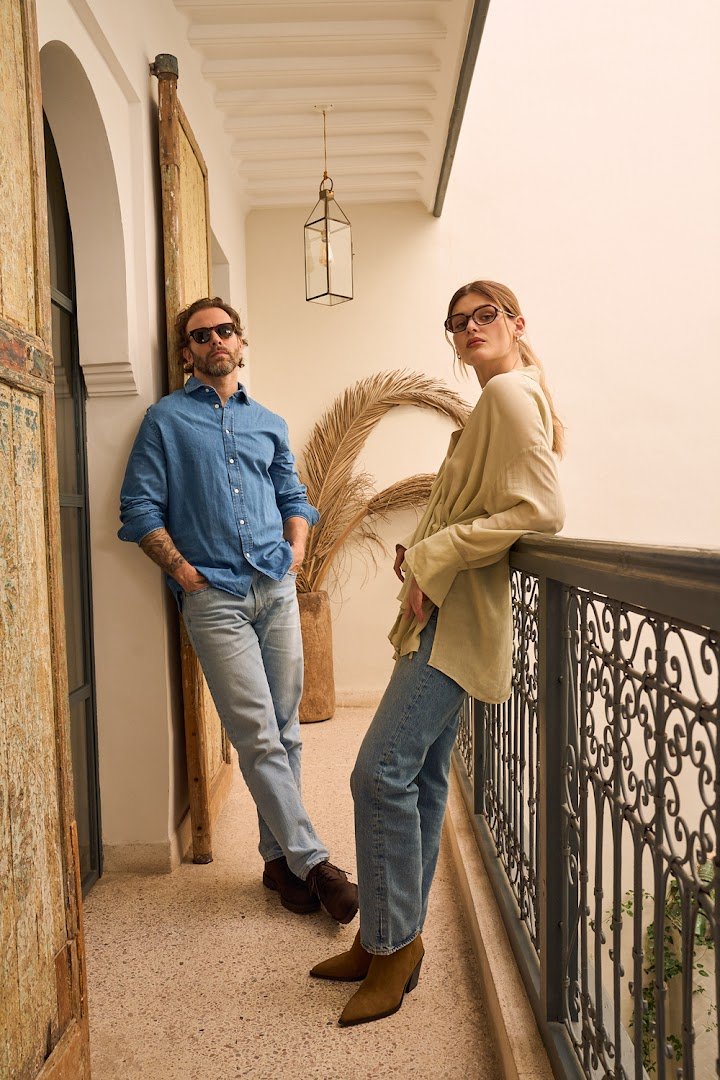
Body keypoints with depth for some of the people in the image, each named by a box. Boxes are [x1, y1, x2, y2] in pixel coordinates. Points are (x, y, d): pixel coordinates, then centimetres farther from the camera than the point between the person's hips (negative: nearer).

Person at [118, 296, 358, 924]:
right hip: (214, 597, -4)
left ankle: (280, 856, 21)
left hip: (277, 589, 4)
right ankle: (312, 861, 6)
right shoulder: (166, 419, 7)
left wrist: (295, 555, 7)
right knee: (259, 737, -5)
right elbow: (140, 509, 1)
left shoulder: (269, 423, 19)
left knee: (284, 730, 7)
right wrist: (185, 573, -6)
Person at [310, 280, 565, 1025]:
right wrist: (423, 551, 9)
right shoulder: (496, 400, 22)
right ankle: (391, 941, 23)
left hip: (460, 616, -10)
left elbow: (540, 509, -19)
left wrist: (437, 555, -16)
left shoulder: (511, 391, -8)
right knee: (420, 776, 12)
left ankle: (393, 943, 5)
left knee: (382, 771, -11)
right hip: (445, 615, 10)